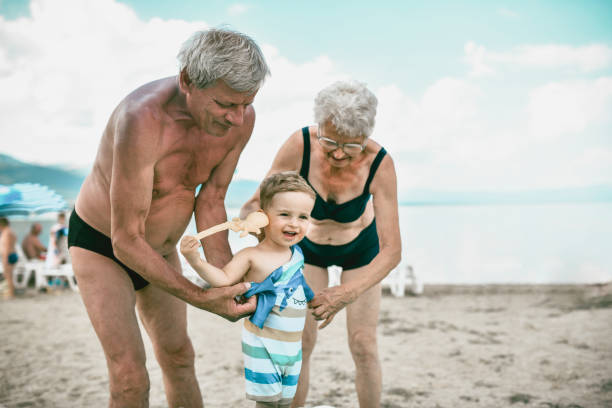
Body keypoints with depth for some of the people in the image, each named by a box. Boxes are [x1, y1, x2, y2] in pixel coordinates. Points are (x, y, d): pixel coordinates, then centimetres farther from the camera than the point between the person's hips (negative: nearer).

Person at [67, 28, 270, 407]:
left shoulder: (241, 117, -21)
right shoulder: (143, 121, -40)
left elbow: (210, 201, -8)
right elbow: (126, 242, -34)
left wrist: (228, 279, -16)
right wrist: (200, 298, -34)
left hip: (160, 246, 6)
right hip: (100, 245, -6)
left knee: (178, 356, 18)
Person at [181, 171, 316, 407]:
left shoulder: (297, 256, 6)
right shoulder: (252, 257, -14)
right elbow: (224, 279, -25)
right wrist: (195, 260, -36)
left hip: (292, 346, 7)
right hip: (262, 345, -6)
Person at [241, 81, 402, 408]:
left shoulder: (380, 164, -36)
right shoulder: (299, 145, -35)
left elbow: (391, 251, -35)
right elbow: (252, 206, -29)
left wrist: (346, 293, -50)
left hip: (360, 247, -1)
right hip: (309, 245, 1)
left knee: (363, 346, -4)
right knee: (300, 343, -3)